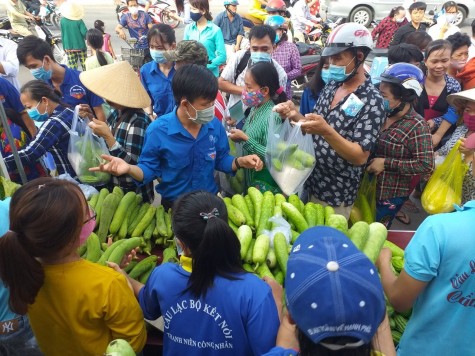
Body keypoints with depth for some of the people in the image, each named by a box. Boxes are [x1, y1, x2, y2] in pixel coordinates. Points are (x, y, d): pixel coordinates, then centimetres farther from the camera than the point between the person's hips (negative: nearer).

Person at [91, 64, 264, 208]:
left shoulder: (215, 126, -10)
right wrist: (129, 168, -34)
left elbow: (220, 160, 2)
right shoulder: (157, 131, -21)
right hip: (173, 206, -3)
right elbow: (148, 169, -14)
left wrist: (240, 162, -17)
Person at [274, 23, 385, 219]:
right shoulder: (332, 85, 1)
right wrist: (295, 115, -12)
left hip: (336, 195, -6)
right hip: (309, 181, 6)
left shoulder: (372, 101, -19)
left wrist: (326, 131, -36)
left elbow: (360, 157, -23)